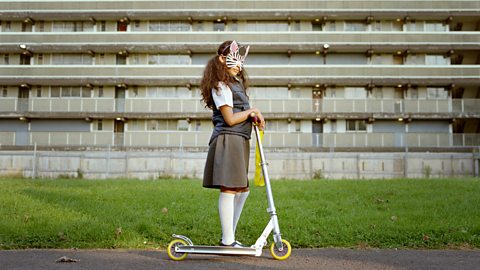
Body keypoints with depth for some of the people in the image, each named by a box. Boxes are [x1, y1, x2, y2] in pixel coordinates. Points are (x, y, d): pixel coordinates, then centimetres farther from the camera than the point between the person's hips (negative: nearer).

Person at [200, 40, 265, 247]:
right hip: (228, 140, -10)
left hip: (239, 141, 10)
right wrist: (252, 111, -2)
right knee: (229, 189, -7)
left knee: (242, 190, 13)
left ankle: (229, 236, 21)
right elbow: (230, 119, -15)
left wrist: (254, 115, 3)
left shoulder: (236, 82, 21)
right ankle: (227, 241, -2)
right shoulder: (221, 86, -9)